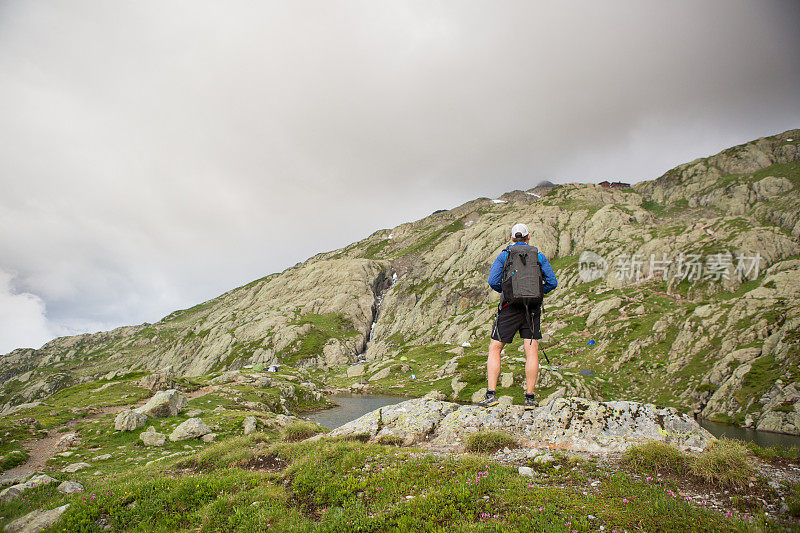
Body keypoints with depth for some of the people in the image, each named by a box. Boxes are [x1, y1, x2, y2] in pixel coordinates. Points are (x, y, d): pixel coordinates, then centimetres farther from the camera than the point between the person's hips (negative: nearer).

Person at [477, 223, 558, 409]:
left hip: (510, 308, -1)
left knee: (494, 349, 5)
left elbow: (493, 281, -6)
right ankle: (530, 398, 2)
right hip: (532, 309, 2)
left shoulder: (504, 255, 4)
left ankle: (491, 394, -1)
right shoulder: (539, 256, 8)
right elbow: (552, 282, 4)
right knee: (532, 352, 2)